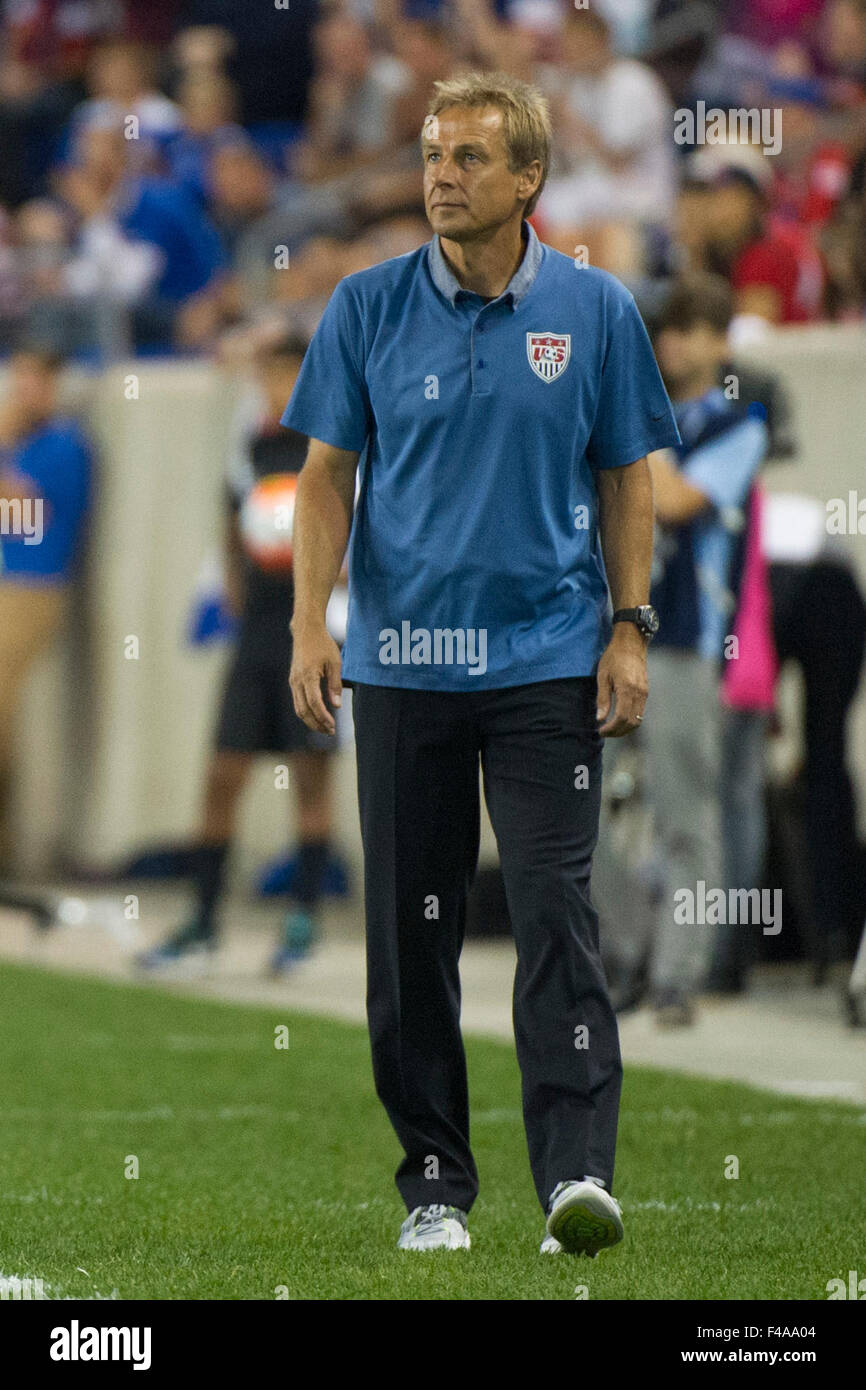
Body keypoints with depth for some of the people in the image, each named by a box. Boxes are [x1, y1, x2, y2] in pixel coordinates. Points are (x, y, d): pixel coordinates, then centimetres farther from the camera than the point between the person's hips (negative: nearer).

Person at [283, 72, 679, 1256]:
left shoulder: (596, 311, 1)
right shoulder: (368, 307, 2)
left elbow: (627, 481, 7)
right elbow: (328, 475, 4)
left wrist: (631, 632, -1)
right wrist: (310, 624, -7)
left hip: (549, 665, -1)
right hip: (401, 662, 1)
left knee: (556, 913, -12)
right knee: (412, 932, 5)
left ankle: (577, 1173, -17)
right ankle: (435, 1187, 14)